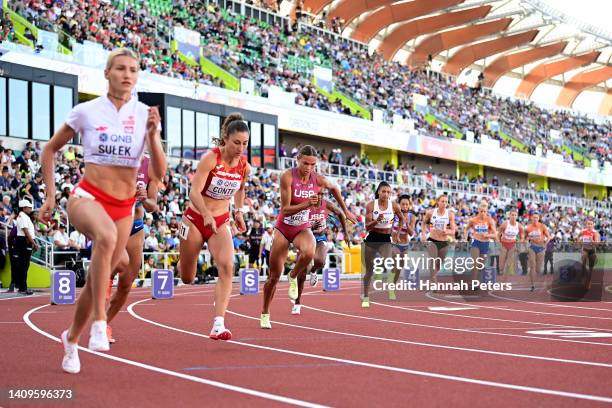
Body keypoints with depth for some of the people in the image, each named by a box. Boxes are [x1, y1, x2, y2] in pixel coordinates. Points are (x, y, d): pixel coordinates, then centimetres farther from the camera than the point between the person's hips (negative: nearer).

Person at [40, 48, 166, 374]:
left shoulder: (145, 114, 0)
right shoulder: (86, 112, -4)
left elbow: (160, 172, -3)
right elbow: (50, 150, 10)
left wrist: (152, 133, -17)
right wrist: (50, 196, 5)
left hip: (124, 207, 4)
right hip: (87, 197, -3)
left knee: (96, 280, 11)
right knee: (107, 235, -39)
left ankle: (72, 338, 38)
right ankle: (99, 323, -37)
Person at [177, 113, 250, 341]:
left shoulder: (244, 166, -3)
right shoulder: (210, 159, -19)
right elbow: (194, 192, -28)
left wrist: (239, 211, 12)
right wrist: (207, 215, -43)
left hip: (221, 222, 3)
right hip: (196, 219, -3)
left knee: (227, 266, -23)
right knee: (187, 278, 9)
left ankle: (218, 325, -26)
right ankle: (182, 264, 51)